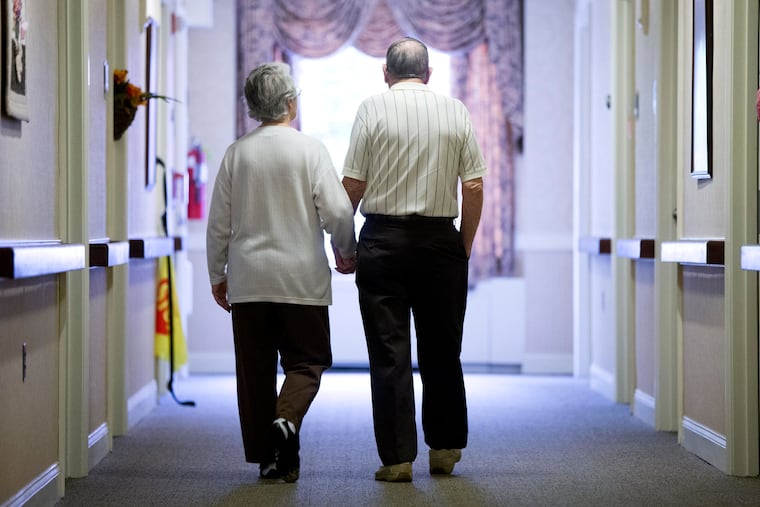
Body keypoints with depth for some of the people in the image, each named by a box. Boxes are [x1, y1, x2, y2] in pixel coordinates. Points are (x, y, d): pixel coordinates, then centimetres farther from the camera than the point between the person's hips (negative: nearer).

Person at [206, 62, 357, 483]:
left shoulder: (236, 153, 4)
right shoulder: (310, 149, -5)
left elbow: (218, 223, 6)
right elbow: (337, 211, -9)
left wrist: (217, 275, 16)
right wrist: (347, 254, 9)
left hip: (248, 279, 3)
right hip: (302, 278, -3)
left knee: (255, 366, 8)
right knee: (307, 359, 8)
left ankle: (266, 457, 10)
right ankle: (286, 420, -19)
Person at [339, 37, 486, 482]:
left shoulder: (373, 108, -2)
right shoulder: (457, 111, 5)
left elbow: (353, 184, -6)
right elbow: (474, 187, 1)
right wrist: (465, 247, 10)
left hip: (383, 240, -2)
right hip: (441, 240, 2)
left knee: (390, 353, 1)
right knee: (442, 350, 13)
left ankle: (398, 457, 0)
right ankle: (445, 448, 20)